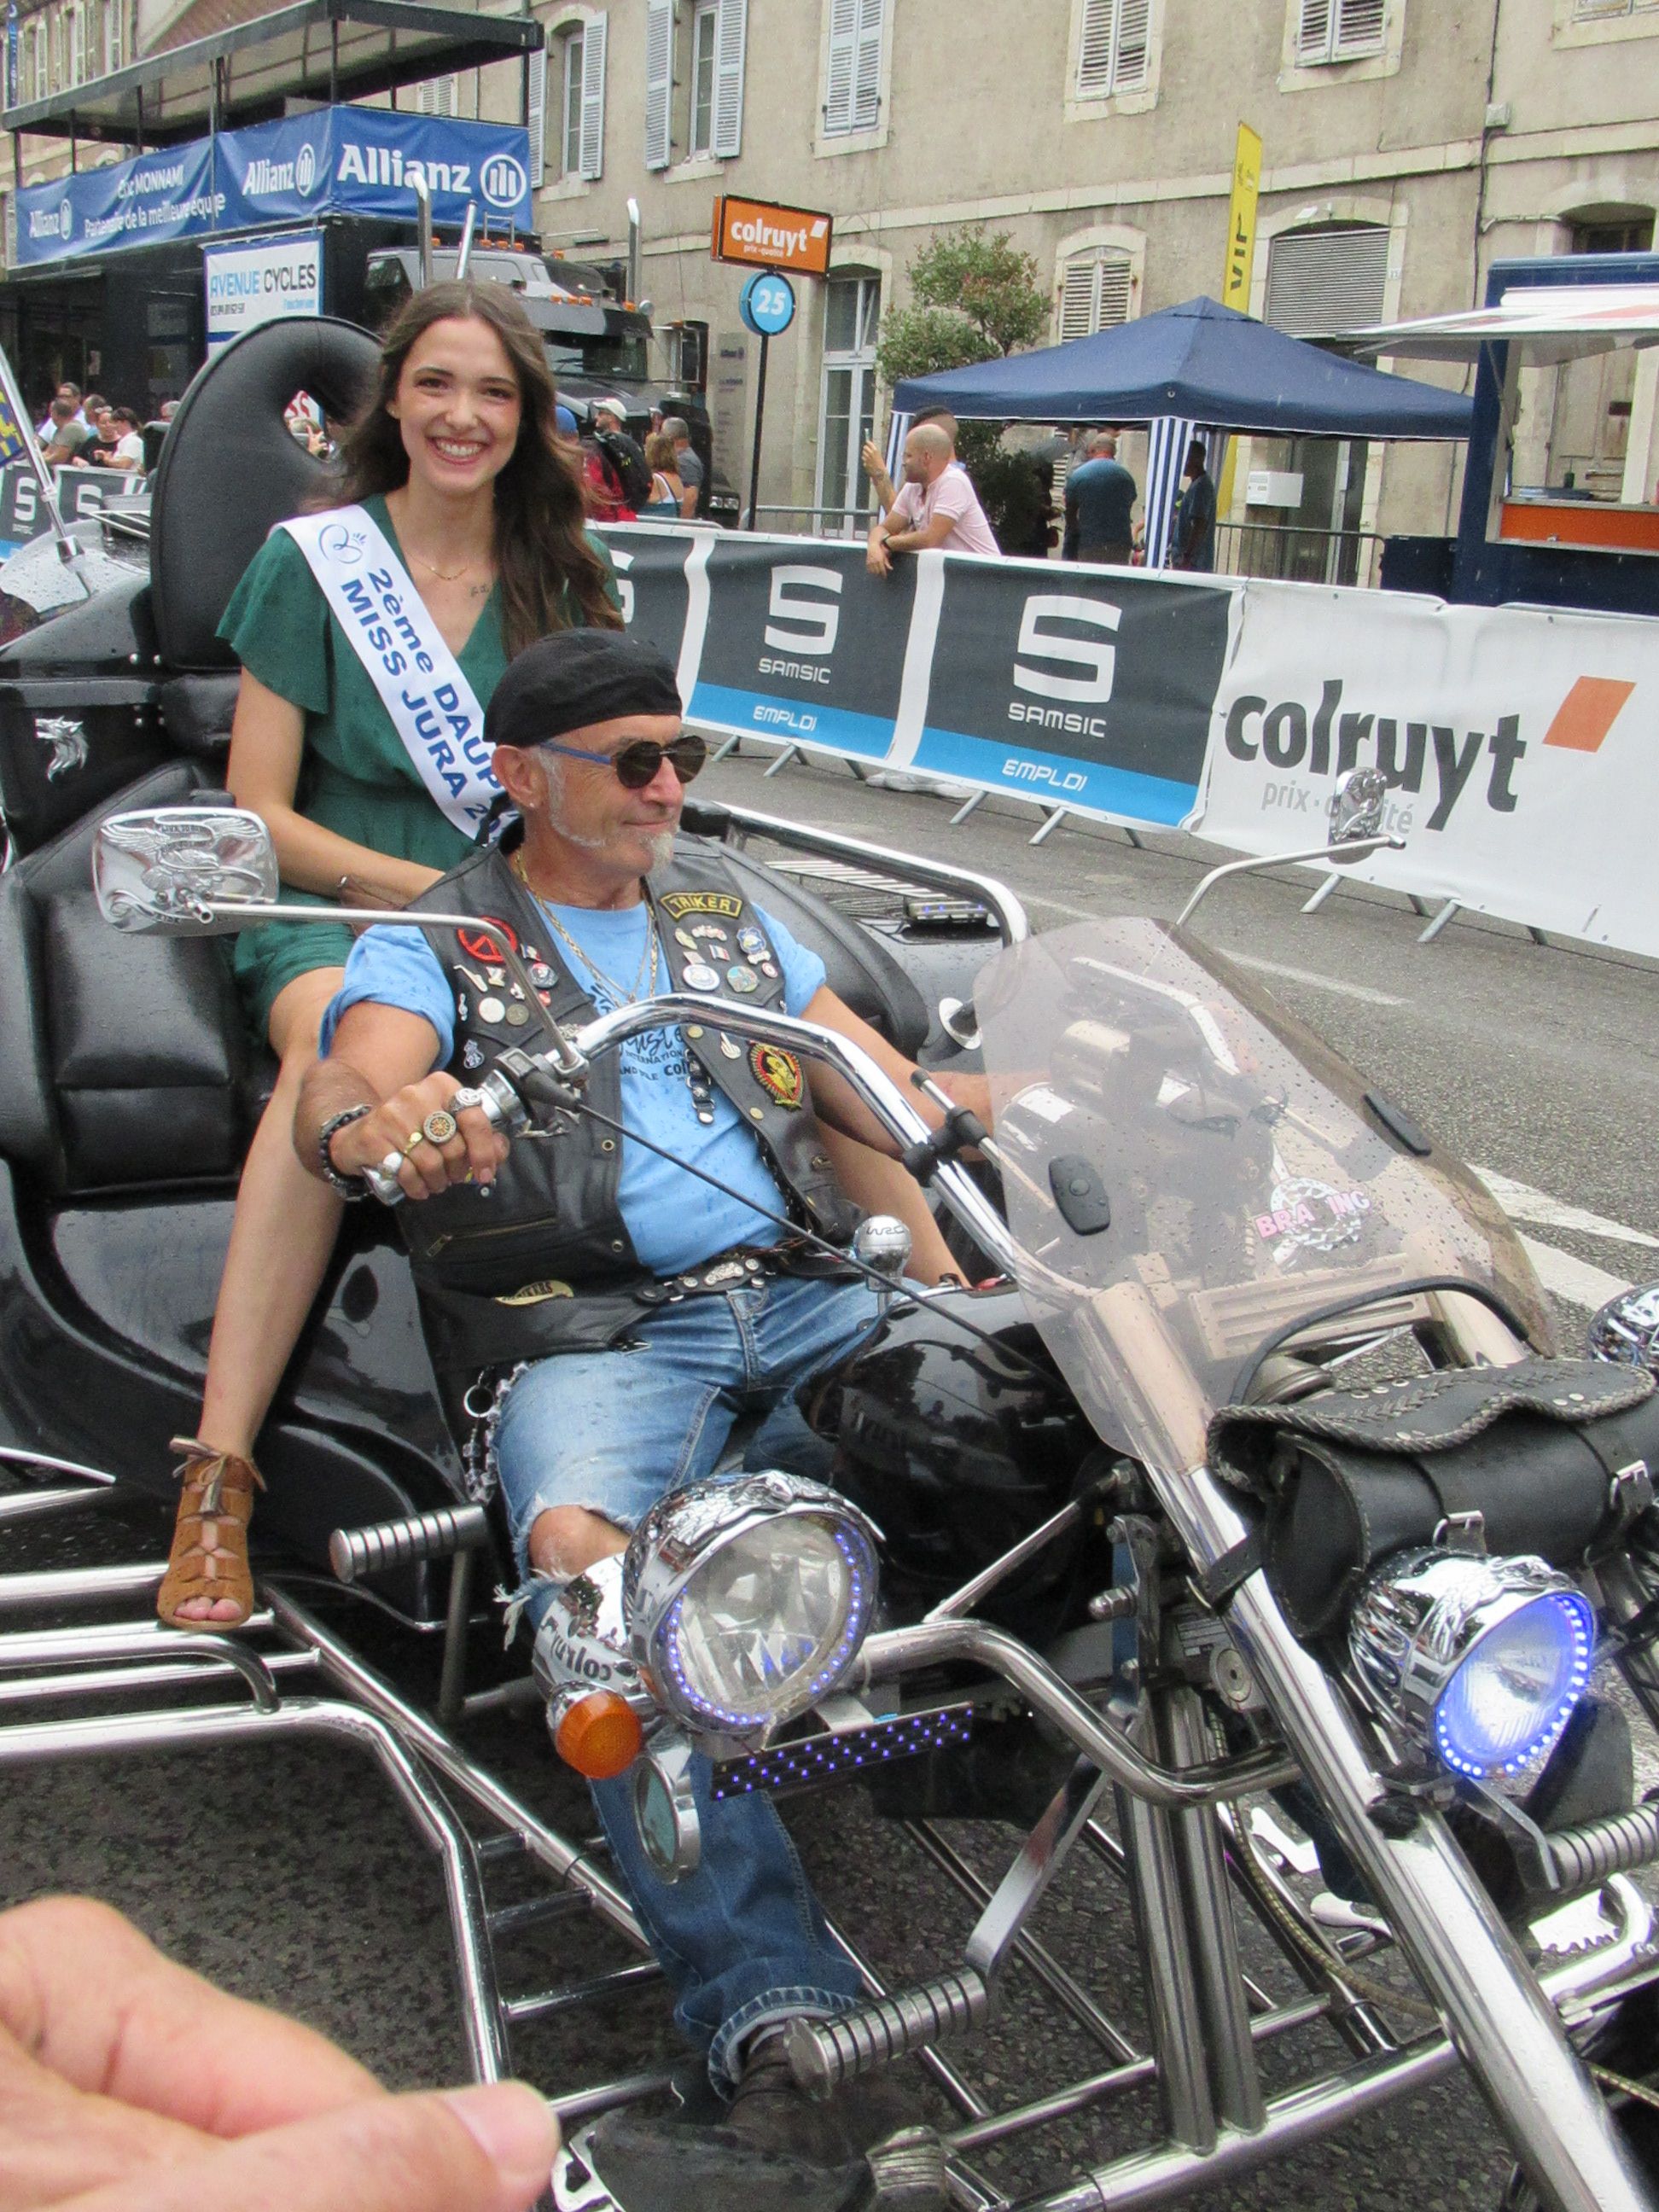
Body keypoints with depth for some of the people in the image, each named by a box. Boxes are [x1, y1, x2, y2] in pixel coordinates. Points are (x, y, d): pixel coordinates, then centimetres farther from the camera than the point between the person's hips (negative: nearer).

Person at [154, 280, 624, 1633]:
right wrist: (422, 889, -13)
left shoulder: (565, 579, 14)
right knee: (339, 1044, -38)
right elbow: (257, 812, 1)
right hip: (334, 907, -2)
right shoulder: (315, 558, 6)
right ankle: (219, 1474, -40)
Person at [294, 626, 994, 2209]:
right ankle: (783, 2041, -42)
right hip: (590, 1336, -4)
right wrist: (375, 1122, -36)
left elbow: (891, 1093, 21)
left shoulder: (728, 911, 26)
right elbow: (343, 1086, -9)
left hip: (804, 1302, 5)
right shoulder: (429, 943, 12)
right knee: (583, 1553, -36)